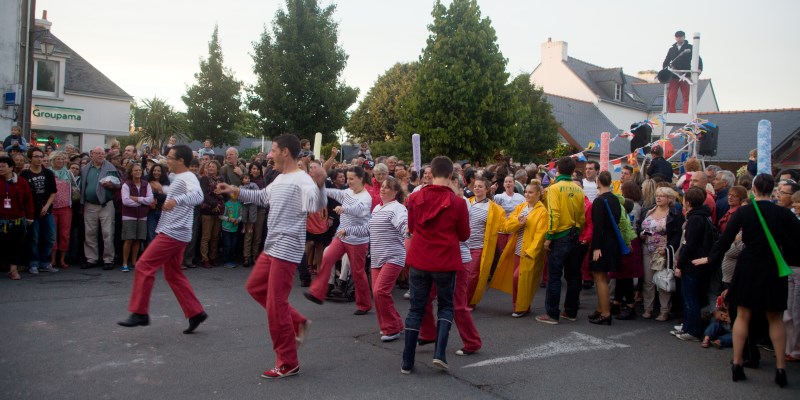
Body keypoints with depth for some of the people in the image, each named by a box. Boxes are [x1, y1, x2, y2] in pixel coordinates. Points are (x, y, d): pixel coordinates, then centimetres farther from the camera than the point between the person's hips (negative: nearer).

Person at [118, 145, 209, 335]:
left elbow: (197, 196, -37)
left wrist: (176, 200, -51)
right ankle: (196, 313, 13)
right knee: (173, 274, 12)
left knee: (144, 266, -8)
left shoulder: (187, 178, -15)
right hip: (174, 233, 11)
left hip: (173, 233, -11)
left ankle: (139, 313, -1)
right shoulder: (180, 178, 16)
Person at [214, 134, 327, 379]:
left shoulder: (302, 180, -19)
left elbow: (318, 205, -37)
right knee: (255, 287, 23)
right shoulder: (279, 179, 12)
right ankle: (298, 323, 24)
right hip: (271, 247, 10)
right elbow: (262, 197, 30)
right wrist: (235, 191, 24)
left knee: (276, 305, -5)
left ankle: (288, 364, 8)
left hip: (286, 251, -10)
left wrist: (320, 184, -55)